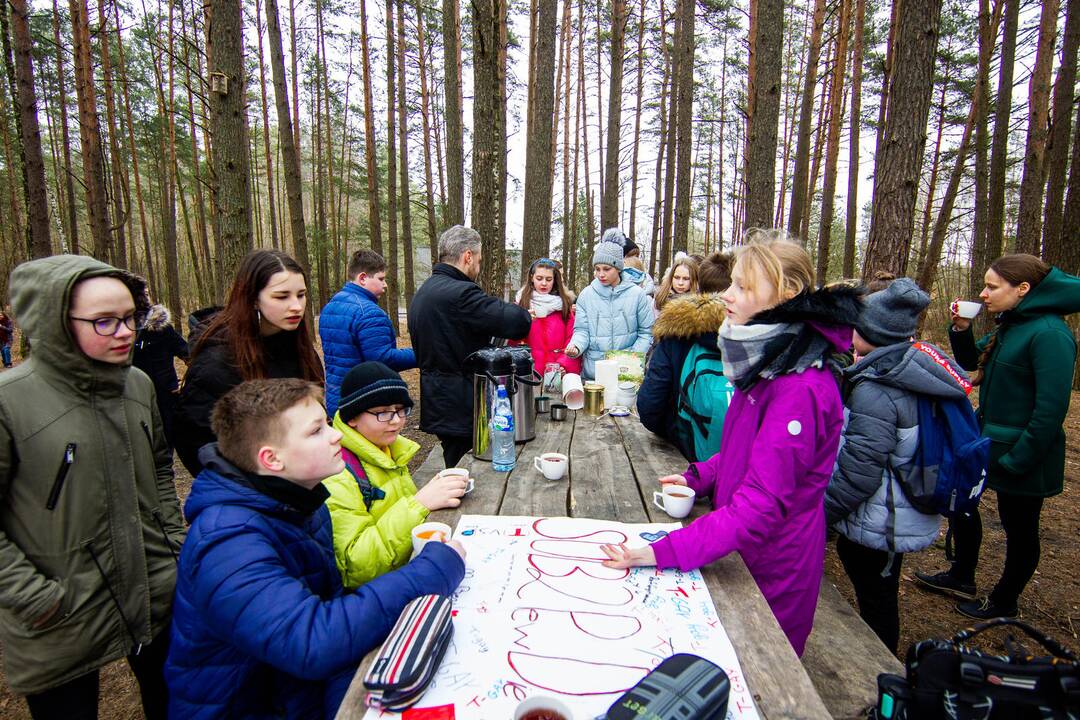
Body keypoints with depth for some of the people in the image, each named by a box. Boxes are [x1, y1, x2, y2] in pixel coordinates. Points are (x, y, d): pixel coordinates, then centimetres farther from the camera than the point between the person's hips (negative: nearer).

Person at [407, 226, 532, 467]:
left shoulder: (422, 293, 13)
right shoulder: (460, 293, -20)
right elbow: (518, 321, -24)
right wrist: (519, 312, -1)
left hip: (436, 405, 10)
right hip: (462, 409, -10)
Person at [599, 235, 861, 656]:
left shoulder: (800, 391, -30)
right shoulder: (768, 363, 1)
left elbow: (760, 508, -31)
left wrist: (661, 553, -32)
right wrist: (700, 478, 0)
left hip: (773, 570, -8)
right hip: (742, 551, 8)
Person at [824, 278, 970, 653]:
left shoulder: (875, 388, -26)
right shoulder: (914, 371, 2)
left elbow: (858, 471, -25)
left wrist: (818, 513, -14)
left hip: (880, 524, -9)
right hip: (907, 515, 9)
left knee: (875, 601, 10)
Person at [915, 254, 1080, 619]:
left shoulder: (1049, 334, -23)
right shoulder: (1009, 326, 4)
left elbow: (1051, 410, -25)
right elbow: (970, 361, 17)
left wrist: (1017, 460, -21)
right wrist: (961, 329, -1)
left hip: (1022, 454, -9)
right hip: (988, 439, 9)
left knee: (1019, 528, 11)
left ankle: (1004, 603, 32)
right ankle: (962, 577, 39)